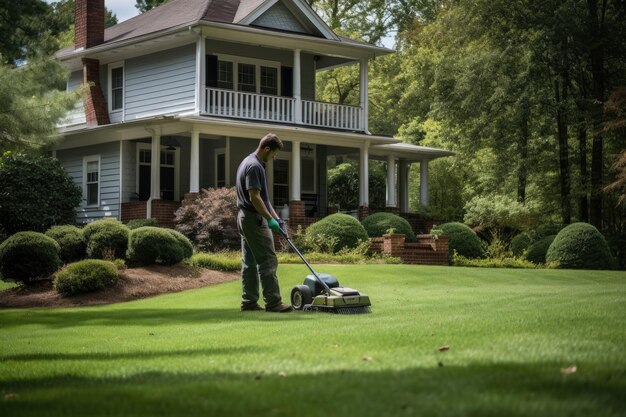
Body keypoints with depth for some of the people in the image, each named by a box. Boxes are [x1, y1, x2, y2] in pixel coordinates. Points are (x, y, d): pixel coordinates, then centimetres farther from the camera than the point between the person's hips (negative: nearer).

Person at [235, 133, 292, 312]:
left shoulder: (248, 162, 15)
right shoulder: (255, 166, -18)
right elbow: (255, 197, -24)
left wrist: (276, 217, 17)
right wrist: (270, 219, -19)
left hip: (245, 219, 11)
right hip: (255, 220, -11)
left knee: (250, 262, 9)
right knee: (268, 261, -8)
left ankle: (249, 302, 11)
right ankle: (273, 302, -8)